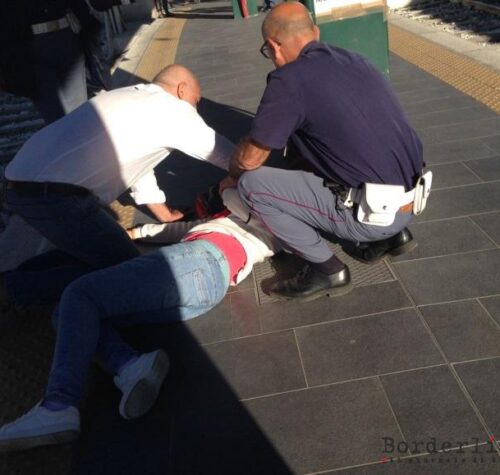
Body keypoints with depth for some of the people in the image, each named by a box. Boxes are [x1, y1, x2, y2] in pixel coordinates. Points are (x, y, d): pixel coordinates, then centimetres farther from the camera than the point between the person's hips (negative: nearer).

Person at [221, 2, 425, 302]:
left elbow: (250, 159, -6)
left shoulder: (289, 79, -12)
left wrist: (232, 177, 17)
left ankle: (327, 270, 4)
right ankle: (393, 233, 20)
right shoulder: (353, 60, 11)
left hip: (376, 212, -8)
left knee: (252, 184, -6)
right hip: (411, 198, 8)